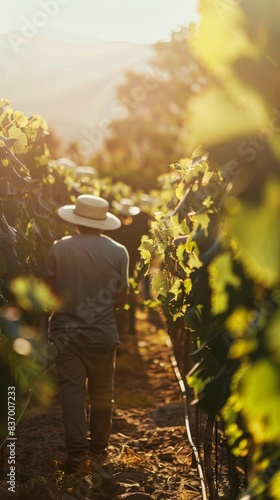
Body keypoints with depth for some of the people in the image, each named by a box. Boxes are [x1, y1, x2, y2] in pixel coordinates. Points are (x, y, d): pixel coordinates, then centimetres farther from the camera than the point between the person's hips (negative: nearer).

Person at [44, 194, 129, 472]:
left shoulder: (60, 248, -9)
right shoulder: (118, 252, -6)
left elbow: (49, 291, -5)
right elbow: (121, 299, -6)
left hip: (67, 331, -1)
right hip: (103, 332, 1)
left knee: (72, 389, 3)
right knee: (101, 390, 16)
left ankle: (76, 447, -8)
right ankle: (99, 444, 27)